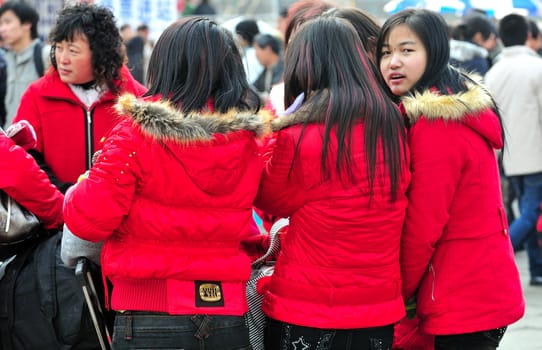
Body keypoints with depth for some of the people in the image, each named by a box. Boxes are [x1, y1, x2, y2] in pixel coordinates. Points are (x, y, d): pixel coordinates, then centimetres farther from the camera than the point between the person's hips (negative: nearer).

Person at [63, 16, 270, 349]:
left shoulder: (136, 132, -14)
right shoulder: (250, 139, -2)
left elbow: (88, 218, -11)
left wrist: (77, 193, 9)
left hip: (150, 318, -4)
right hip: (229, 314, 4)